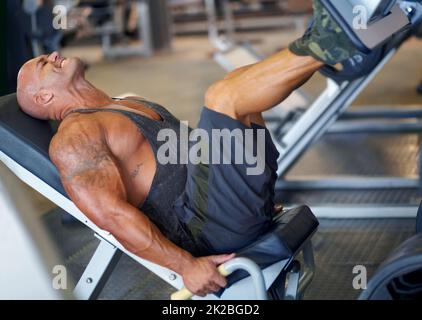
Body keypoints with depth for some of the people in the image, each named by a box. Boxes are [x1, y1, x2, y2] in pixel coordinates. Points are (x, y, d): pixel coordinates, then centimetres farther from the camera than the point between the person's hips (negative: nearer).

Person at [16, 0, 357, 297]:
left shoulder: (129, 105, 28)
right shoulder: (71, 140, -4)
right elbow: (112, 215, -16)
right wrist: (187, 266, -22)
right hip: (204, 221, -10)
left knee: (239, 83, 8)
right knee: (223, 97, -24)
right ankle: (324, 47, -19)